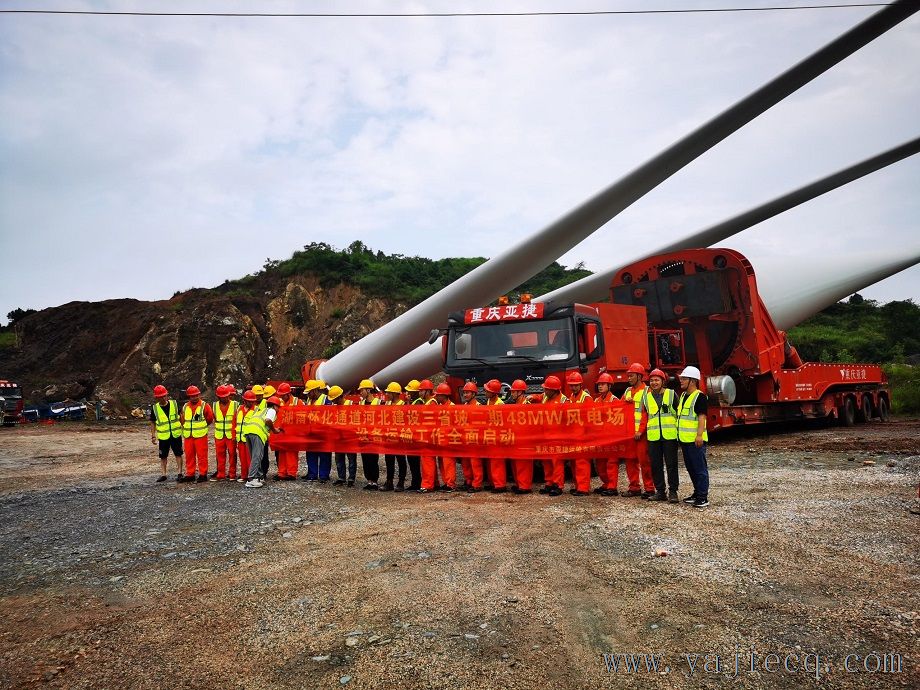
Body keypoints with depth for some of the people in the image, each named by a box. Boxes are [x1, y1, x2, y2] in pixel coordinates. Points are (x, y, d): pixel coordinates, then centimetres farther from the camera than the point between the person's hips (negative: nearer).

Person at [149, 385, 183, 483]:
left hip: (176, 434, 0)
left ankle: (179, 473, 11)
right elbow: (153, 422, 4)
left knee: (178, 454, 4)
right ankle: (163, 474, 17)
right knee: (163, 456, 7)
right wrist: (153, 436, 0)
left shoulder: (174, 404, -3)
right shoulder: (155, 408, -4)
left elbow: (180, 417, 7)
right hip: (163, 436, 0)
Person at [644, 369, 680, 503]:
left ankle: (672, 491, 7)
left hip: (669, 435, -3)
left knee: (671, 464, 0)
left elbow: (679, 412, 6)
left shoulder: (671, 394, 3)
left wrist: (678, 429, 2)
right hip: (653, 436, 3)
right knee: (656, 465, 6)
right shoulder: (647, 397, 11)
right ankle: (660, 491, 15)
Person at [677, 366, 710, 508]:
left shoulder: (699, 397, -11)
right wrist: (679, 435, 22)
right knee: (691, 468, 16)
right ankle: (697, 493, 26)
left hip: (695, 440, -9)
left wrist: (699, 435, -26)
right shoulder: (683, 396, 16)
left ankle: (703, 497, -1)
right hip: (684, 439, 9)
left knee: (700, 468, -4)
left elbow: (702, 417, -18)